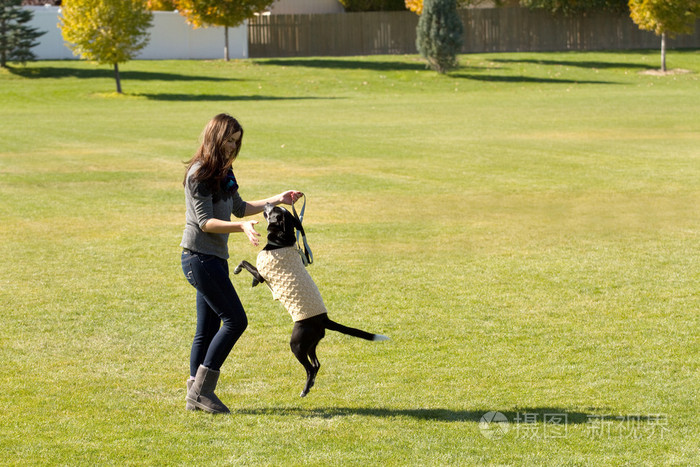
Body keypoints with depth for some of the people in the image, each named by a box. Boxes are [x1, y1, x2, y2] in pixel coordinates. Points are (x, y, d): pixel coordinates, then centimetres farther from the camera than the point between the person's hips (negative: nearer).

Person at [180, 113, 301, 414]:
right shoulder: (199, 174, -14)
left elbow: (239, 208, 25)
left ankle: (196, 395, 15)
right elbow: (205, 222, -18)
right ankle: (201, 388, -7)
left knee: (208, 329, 10)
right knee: (235, 320, -12)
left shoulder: (222, 172, 15)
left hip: (214, 259, 9)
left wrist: (277, 200, 20)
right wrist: (241, 227, -29)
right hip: (199, 257, -9)